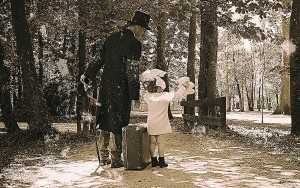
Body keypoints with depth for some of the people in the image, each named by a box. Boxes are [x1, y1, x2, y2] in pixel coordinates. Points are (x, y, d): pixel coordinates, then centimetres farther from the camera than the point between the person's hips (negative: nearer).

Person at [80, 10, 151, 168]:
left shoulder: (112, 38, 10)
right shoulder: (134, 43, -11)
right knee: (118, 124, 2)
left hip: (105, 86, 7)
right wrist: (135, 96, -12)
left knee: (105, 121, 15)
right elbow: (132, 71, -15)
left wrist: (87, 75, 32)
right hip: (121, 90, -7)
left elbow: (99, 59, 18)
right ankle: (116, 159, 9)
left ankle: (103, 157, 24)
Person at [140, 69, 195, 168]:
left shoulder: (147, 97, -4)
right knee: (161, 143, 2)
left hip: (151, 125, 4)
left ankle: (154, 161, 14)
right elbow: (176, 95, -21)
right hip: (161, 125, -3)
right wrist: (183, 86, -9)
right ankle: (161, 161, 6)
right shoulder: (164, 96, -17)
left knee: (152, 143, 8)